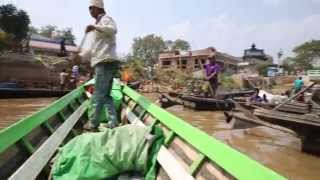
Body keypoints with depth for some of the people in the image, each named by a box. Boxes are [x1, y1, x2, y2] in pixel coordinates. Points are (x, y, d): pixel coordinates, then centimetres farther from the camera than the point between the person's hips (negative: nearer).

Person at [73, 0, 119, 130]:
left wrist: (95, 26, -27)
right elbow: (94, 48, 28)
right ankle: (113, 124, 10)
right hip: (103, 63, 10)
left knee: (98, 95, -4)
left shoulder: (105, 19, 1)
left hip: (106, 62, -10)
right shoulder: (99, 23, 29)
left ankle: (93, 124, 6)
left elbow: (113, 29, -25)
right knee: (105, 95, 8)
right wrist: (81, 56, 17)